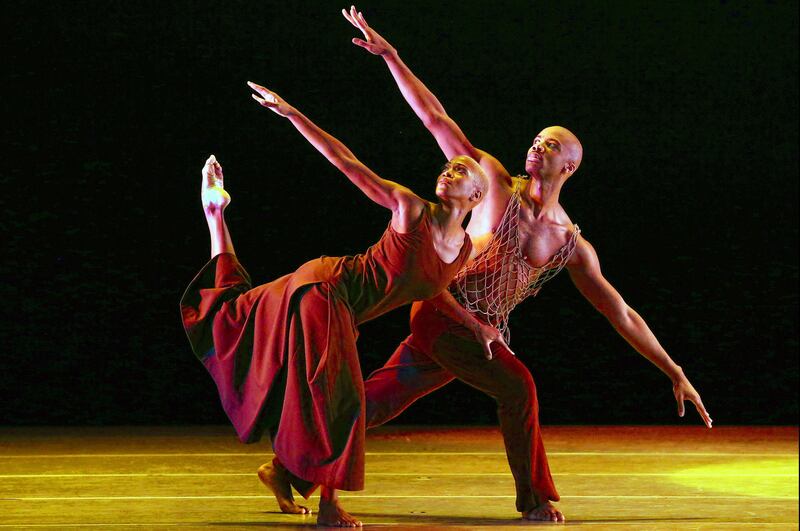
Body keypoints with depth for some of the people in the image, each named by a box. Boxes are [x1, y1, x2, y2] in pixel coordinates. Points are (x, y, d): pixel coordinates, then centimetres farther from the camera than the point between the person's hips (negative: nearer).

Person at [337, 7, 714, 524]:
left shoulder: (572, 245, 8)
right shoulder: (497, 184, 1)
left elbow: (622, 315, 8)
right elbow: (438, 121, -2)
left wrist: (675, 373, 3)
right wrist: (391, 56, -8)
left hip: (478, 333, 4)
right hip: (442, 312, -4)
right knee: (517, 386, -21)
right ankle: (535, 497, -7)